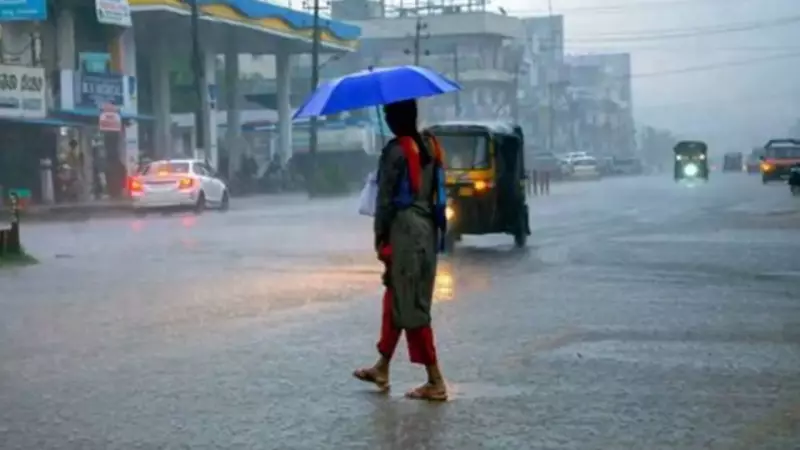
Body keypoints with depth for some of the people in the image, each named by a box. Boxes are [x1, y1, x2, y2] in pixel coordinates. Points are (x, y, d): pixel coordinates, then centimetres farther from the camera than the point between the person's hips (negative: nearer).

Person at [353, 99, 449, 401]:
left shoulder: (395, 150, -13)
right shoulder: (430, 146, 9)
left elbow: (386, 198, -12)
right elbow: (437, 192, 12)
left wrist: (380, 236, -5)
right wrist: (435, 229, 18)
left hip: (404, 230, -8)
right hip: (427, 229, 8)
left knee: (411, 307, -3)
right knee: (396, 300, 18)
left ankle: (435, 382, -4)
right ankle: (382, 369, 29)